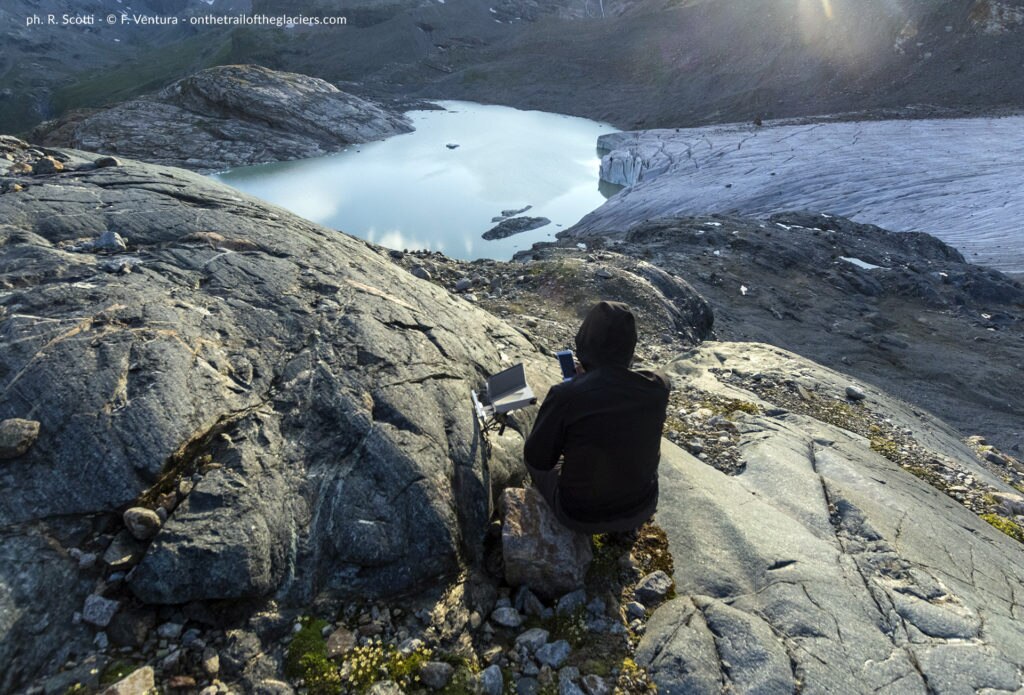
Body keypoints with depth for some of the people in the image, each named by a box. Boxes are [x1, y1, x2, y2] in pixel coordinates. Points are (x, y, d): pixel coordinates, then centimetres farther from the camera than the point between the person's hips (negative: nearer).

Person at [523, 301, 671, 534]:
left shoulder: (565, 397, -29)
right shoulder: (659, 386, -16)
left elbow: (538, 459, -13)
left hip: (581, 514, -3)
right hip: (642, 506, 3)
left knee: (535, 455, 26)